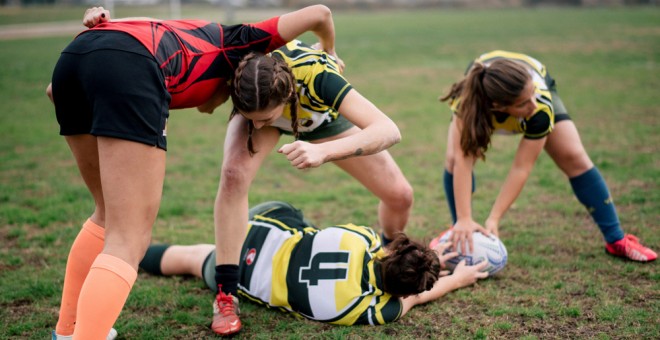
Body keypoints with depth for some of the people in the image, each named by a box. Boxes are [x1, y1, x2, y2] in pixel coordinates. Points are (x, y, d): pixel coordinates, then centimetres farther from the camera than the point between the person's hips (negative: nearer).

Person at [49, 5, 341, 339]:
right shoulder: (232, 42, 30)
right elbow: (319, 13, 31)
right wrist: (328, 55, 49)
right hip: (128, 69, -7)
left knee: (111, 215, 25)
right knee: (128, 240, -4)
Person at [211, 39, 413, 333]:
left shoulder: (316, 75, -46)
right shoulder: (240, 74, -40)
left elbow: (389, 130, -54)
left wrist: (324, 151, -66)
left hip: (322, 117, 0)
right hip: (258, 104, 0)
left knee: (400, 195, -5)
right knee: (234, 174, -33)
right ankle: (226, 297, -19)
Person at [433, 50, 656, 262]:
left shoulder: (541, 108, -44)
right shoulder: (468, 97, -45)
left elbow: (521, 168, -38)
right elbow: (463, 160, -47)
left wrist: (494, 219, -41)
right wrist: (464, 220, -51)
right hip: (479, 100, 1)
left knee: (574, 157, -13)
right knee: (454, 158, -21)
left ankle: (617, 240, 0)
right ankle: (460, 233, 2)